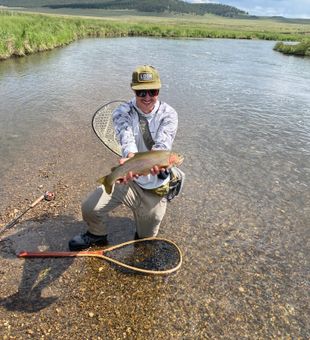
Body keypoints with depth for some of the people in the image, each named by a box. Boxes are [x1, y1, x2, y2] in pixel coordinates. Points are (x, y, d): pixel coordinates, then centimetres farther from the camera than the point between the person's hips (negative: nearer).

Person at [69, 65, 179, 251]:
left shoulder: (168, 114, -11)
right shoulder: (123, 112, -10)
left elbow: (163, 144, -29)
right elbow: (126, 138, -30)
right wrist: (131, 158, -54)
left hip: (155, 186, 0)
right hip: (128, 178, 1)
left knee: (146, 239, 13)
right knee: (90, 208, -15)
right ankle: (97, 235, 21)